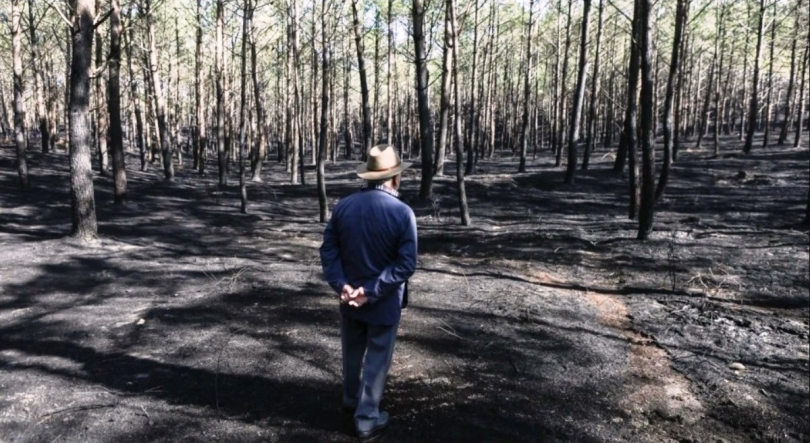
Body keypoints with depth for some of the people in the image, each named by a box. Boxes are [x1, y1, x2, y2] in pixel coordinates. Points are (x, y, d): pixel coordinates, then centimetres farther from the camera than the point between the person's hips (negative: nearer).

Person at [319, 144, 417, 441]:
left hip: (349, 298, 5)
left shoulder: (343, 206, -4)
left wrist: (341, 285, -13)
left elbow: (328, 250, -6)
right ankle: (367, 419, 21)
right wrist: (372, 291, -20)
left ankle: (351, 400, 45)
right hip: (385, 302, -4)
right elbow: (406, 264, -21)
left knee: (352, 352, 23)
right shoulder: (402, 212, -17)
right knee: (377, 359, 11)